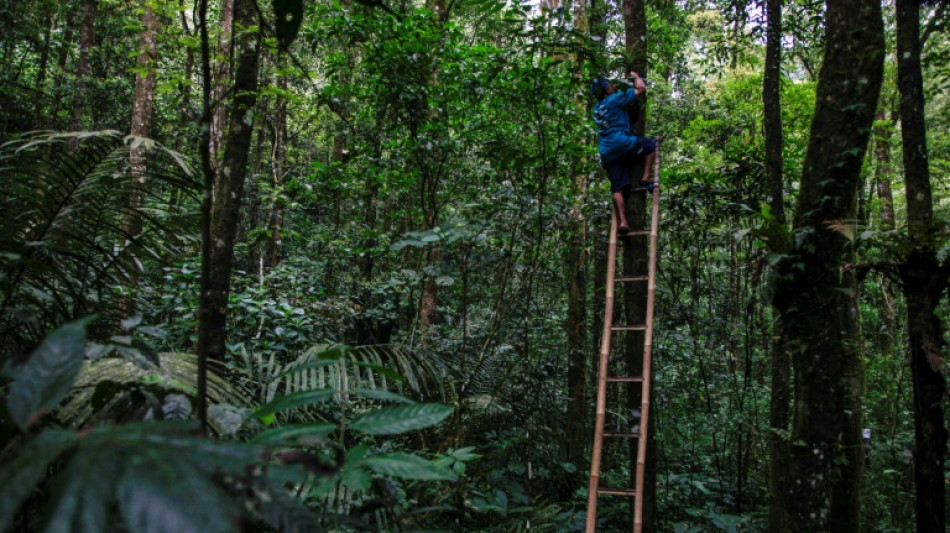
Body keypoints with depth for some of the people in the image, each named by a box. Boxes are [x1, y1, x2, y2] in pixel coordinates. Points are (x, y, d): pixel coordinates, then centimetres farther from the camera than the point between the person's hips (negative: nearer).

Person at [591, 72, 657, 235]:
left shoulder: (597, 108, 23)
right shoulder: (616, 98, 1)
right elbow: (641, 88, 4)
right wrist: (636, 77, 23)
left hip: (606, 153, 7)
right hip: (621, 143, -6)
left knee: (618, 188, 2)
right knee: (651, 145, 15)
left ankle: (623, 222, -7)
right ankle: (645, 178, 6)